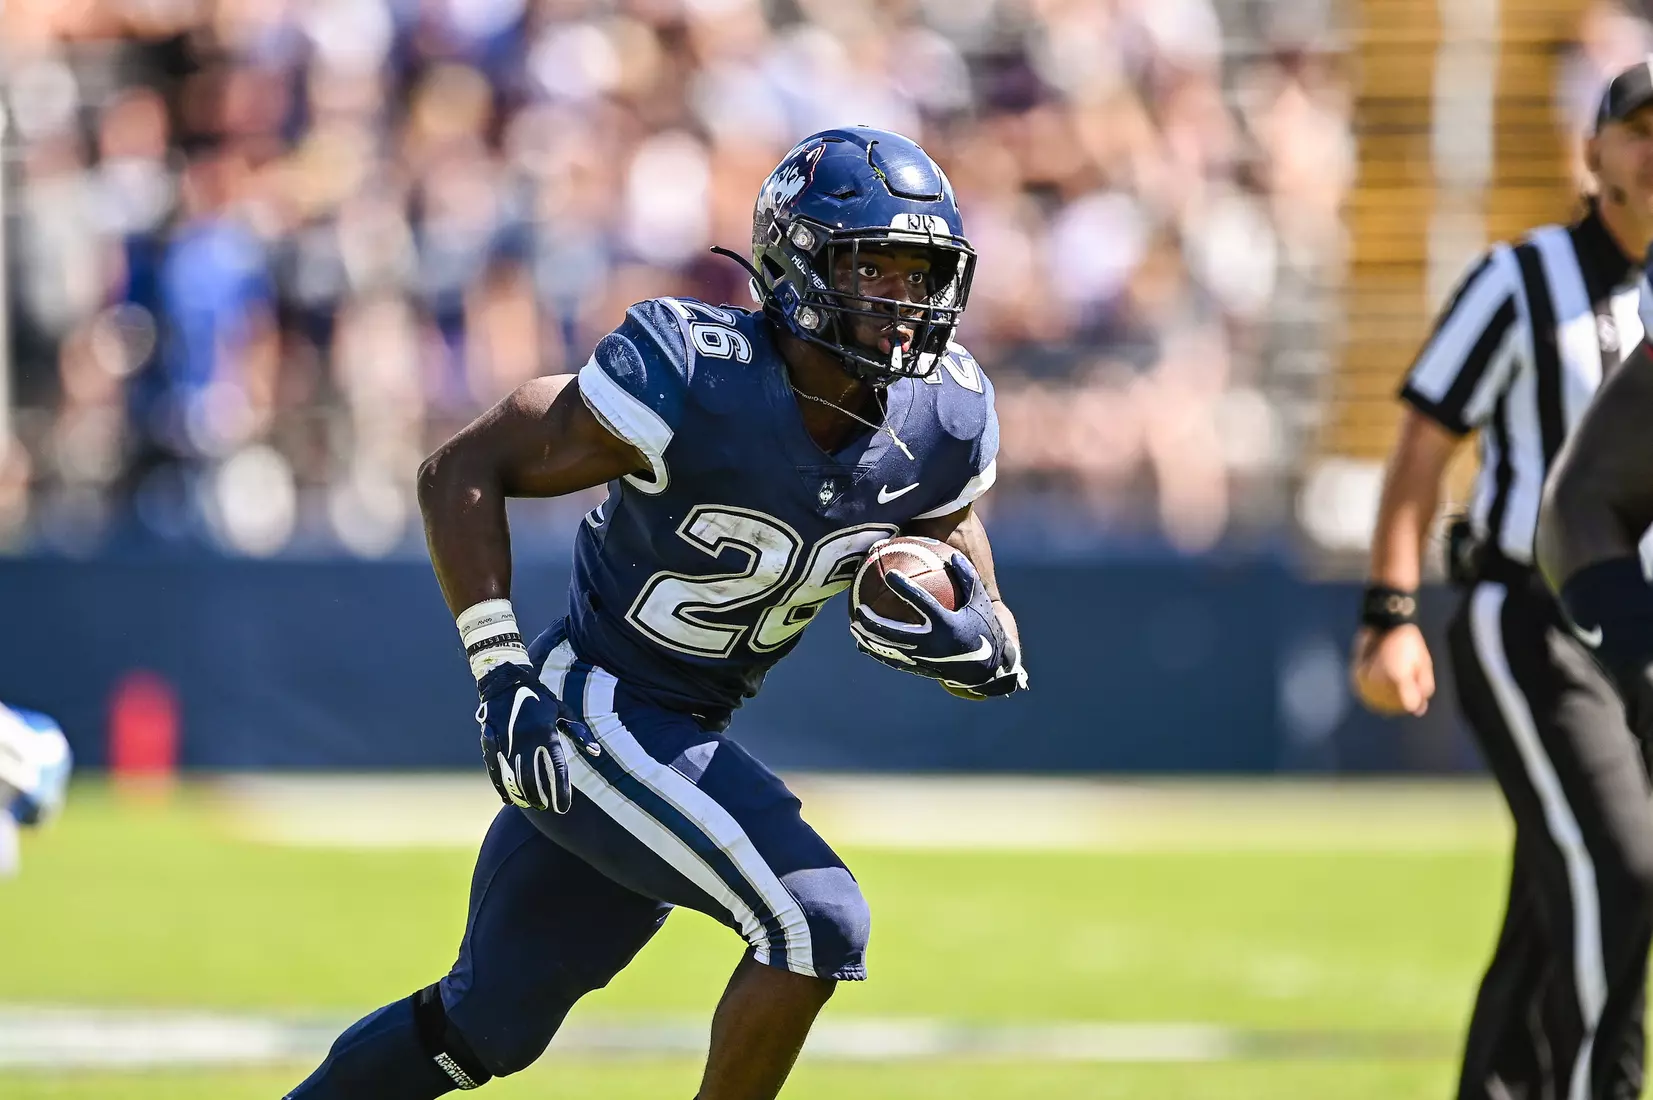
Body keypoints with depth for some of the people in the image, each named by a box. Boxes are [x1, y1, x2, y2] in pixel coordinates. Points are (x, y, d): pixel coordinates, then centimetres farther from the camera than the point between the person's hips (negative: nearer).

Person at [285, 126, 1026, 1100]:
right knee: (816, 925, -22)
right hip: (583, 716, -7)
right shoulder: (694, 381, -24)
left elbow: (999, 655, 6)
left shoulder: (941, 427, -6)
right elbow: (462, 473, -15)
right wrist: (501, 671, -22)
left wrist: (962, 635, -19)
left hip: (686, 740, 7)